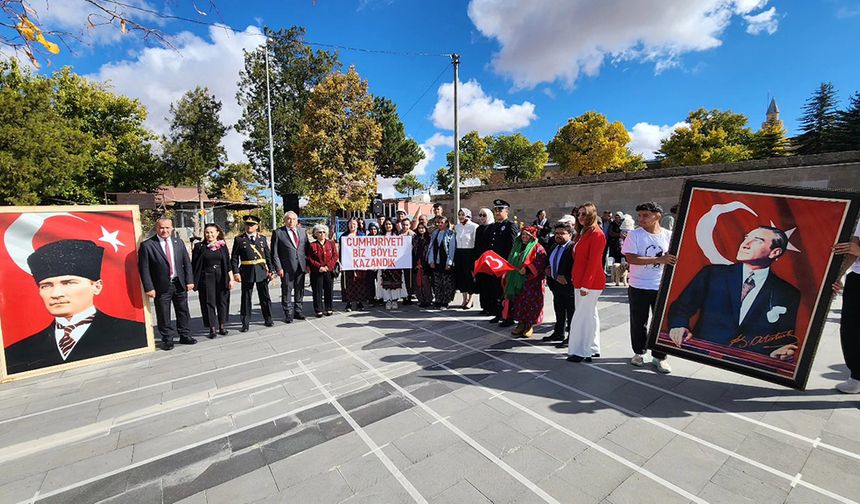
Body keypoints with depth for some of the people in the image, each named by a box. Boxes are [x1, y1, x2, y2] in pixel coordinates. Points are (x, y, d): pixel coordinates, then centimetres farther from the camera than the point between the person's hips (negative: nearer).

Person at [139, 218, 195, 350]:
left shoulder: (178, 242, 6)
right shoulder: (147, 245, -6)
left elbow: (187, 263, 8)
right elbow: (144, 268, -8)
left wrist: (189, 280, 1)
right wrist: (149, 288, -12)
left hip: (180, 284, 4)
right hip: (161, 286, -3)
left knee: (183, 312, 12)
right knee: (163, 315, 6)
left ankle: (185, 336, 26)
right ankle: (167, 339, 21)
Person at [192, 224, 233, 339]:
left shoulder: (223, 245, 4)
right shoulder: (199, 246, 0)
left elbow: (228, 263, 5)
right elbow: (194, 265, 0)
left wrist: (231, 279, 1)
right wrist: (194, 281, -5)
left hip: (221, 277, 2)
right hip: (206, 278, -1)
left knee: (222, 301, 8)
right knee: (209, 303, 3)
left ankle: (221, 326, 21)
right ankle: (212, 328, 11)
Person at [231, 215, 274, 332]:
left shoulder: (262, 239, 8)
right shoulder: (239, 239, 2)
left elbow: (268, 256, 9)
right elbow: (234, 258, 0)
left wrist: (270, 270, 4)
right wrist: (236, 272, -9)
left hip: (262, 271, 2)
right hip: (246, 272, -1)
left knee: (265, 297, 8)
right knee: (246, 299, 6)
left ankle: (268, 320, 22)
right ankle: (245, 324, 16)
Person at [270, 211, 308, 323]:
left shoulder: (302, 231, 11)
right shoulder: (278, 232, -1)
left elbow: (307, 249, 12)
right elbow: (274, 253, -3)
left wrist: (307, 264, 4)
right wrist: (278, 267, -10)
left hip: (301, 266, 4)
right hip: (286, 267, -4)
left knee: (300, 291, 12)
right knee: (287, 291, 4)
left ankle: (298, 312, 25)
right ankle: (288, 315, 15)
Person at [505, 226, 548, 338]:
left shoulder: (538, 248, -7)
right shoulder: (517, 246, 14)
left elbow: (540, 265, -18)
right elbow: (511, 262, 20)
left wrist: (527, 269, -26)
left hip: (530, 282, -6)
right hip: (516, 281, 6)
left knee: (529, 303, 0)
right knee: (518, 302, 9)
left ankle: (530, 326, 14)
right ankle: (521, 324, 22)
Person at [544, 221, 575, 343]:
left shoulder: (573, 247, -16)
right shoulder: (554, 248, 12)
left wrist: (566, 278, -21)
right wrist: (548, 270, 7)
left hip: (568, 286, -8)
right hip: (556, 285, 8)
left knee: (571, 313, 4)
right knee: (559, 312, 20)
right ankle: (559, 333, 33)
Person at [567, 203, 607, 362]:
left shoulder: (596, 234, -13)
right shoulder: (582, 233, 16)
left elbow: (593, 261, -18)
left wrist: (585, 284, -19)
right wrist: (577, 280, 12)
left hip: (591, 283, -9)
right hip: (580, 282, 9)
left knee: (582, 316, -5)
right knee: (590, 315, 15)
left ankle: (581, 352, 5)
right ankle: (592, 349, 26)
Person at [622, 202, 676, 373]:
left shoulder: (668, 235, 1)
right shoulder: (634, 235, -7)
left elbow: (674, 258, 12)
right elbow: (631, 258, -19)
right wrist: (658, 259, -24)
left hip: (662, 287, 2)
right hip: (638, 287, -2)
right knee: (638, 322, 9)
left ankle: (659, 357, 24)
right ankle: (639, 352, 29)